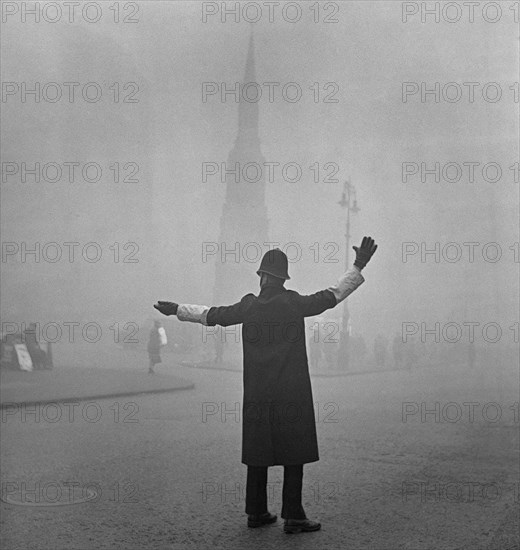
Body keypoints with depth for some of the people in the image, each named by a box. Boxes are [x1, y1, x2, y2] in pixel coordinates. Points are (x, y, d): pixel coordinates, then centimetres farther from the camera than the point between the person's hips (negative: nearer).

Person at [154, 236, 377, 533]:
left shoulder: (249, 306, 2)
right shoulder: (295, 303, -7)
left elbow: (211, 314, 12)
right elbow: (334, 295, -1)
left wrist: (176, 309, 27)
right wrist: (359, 266, 7)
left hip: (257, 395, 4)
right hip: (292, 395, -4)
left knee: (258, 455, 11)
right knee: (293, 455, 2)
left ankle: (257, 513, 19)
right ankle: (293, 517, 4)